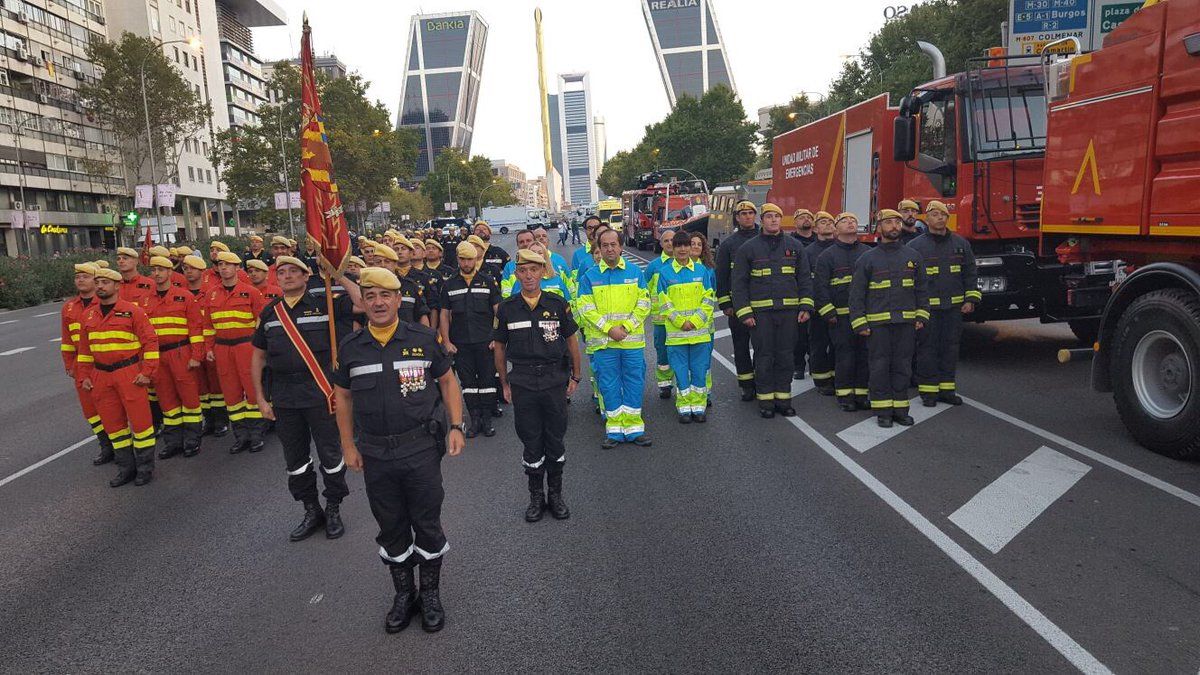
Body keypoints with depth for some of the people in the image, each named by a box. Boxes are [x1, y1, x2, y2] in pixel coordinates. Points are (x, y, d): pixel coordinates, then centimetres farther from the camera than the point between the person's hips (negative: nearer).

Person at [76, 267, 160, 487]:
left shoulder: (132, 311, -8)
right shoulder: (88, 315, 10)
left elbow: (150, 341, -10)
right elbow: (84, 348, 17)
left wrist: (147, 372, -15)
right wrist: (84, 376, 11)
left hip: (129, 374, -6)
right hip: (101, 376, 6)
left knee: (139, 419, -1)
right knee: (112, 423, 11)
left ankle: (145, 467, 11)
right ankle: (125, 467, 23)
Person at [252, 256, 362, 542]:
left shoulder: (324, 304, -3)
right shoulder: (269, 312, 9)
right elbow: (258, 356, 14)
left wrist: (339, 276, -13)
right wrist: (260, 397, 9)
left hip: (320, 392, -4)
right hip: (284, 397, 4)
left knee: (330, 454, 5)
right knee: (295, 459, 13)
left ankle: (333, 510, 24)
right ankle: (312, 511, 29)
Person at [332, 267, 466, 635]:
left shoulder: (424, 339, -4)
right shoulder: (350, 347, 1)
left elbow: (448, 382, 5)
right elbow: (343, 397, 11)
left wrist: (456, 426, -4)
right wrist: (348, 445, 6)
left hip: (421, 448, -2)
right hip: (375, 454, 2)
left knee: (427, 524, 7)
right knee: (391, 529, 13)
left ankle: (431, 593, 27)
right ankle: (403, 594, 32)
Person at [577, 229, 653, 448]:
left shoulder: (634, 272, 4)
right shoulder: (590, 276, 2)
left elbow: (643, 303, 1)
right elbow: (586, 308, -4)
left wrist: (626, 326, -11)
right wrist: (609, 329, -13)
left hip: (632, 341, 1)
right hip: (603, 342, -1)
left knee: (634, 383, 5)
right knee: (609, 386, 5)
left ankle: (633, 428, 16)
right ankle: (614, 429, 15)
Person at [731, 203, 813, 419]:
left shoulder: (795, 246, 8)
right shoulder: (748, 248, 1)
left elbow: (805, 279, 11)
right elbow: (738, 282, 0)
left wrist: (805, 307, 2)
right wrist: (744, 312, -7)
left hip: (789, 310, 2)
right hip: (760, 312, -2)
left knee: (786, 357, 7)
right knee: (764, 357, 3)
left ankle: (783, 398, 18)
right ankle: (765, 400, 13)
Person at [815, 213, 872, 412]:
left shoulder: (869, 253, 12)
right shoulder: (827, 255, 3)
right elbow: (819, 287, -1)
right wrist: (828, 313, -8)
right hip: (840, 316, -3)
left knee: (865, 354, 5)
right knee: (844, 355, -2)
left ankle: (861, 394, 14)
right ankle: (844, 395, 8)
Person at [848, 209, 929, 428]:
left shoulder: (913, 256, 10)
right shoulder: (867, 259, 1)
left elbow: (921, 289, 14)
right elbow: (856, 294, 0)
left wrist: (921, 316, 4)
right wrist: (859, 324, -7)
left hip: (906, 323, 3)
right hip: (877, 324, -3)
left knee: (902, 367, 7)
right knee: (879, 367, 1)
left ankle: (900, 409, 16)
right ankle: (883, 411, 9)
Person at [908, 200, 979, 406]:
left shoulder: (961, 244, 9)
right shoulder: (915, 246, -2)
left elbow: (969, 273, 13)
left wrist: (970, 299, 4)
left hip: (954, 307, 4)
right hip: (927, 308, -4)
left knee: (950, 347, 9)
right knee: (927, 347, 1)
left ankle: (946, 388, 19)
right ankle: (927, 390, 10)